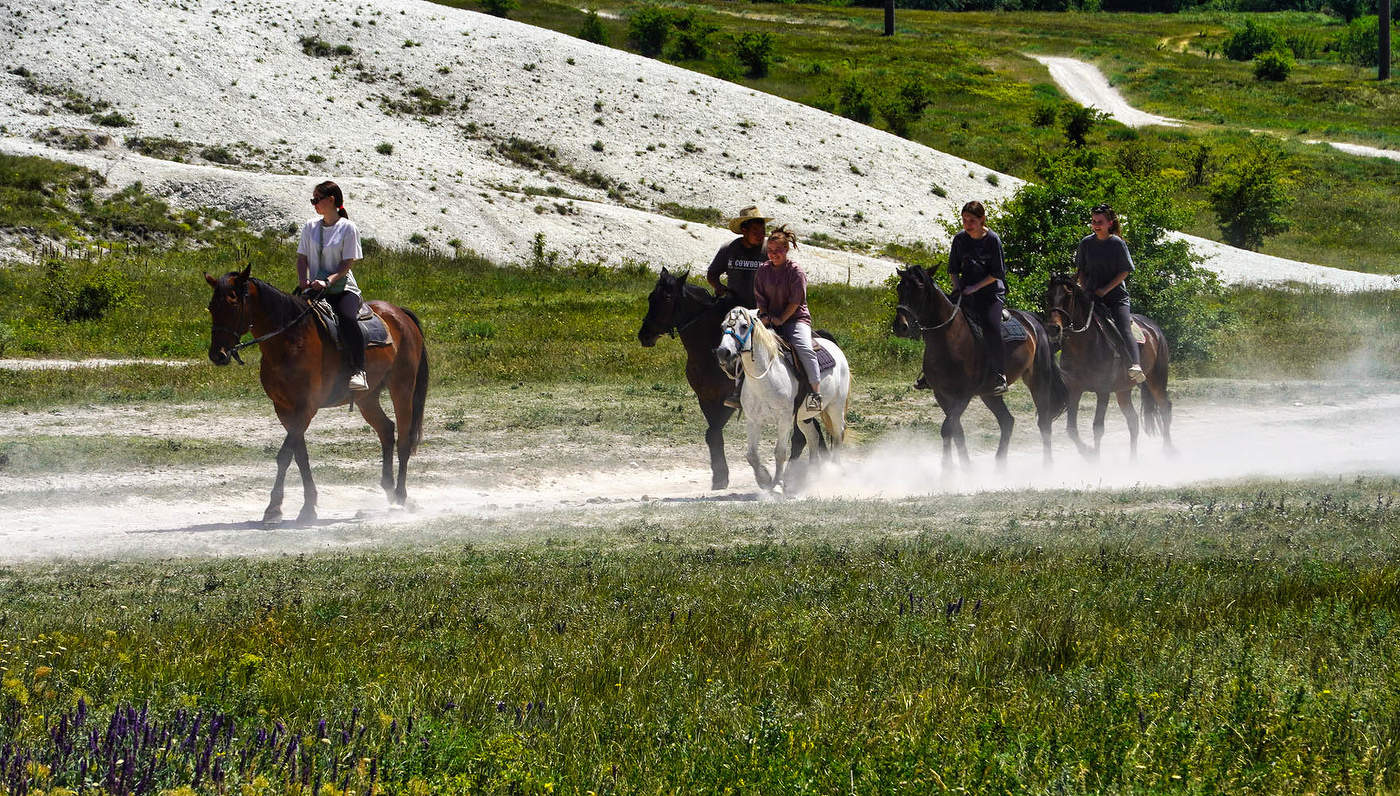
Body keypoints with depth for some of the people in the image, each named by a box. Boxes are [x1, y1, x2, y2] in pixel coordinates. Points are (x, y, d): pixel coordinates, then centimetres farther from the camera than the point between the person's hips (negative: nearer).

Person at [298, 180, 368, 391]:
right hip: (316, 289, 4)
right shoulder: (310, 227, 13)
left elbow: (347, 263, -7)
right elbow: (302, 258, 12)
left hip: (343, 288, -4)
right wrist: (304, 282, -8)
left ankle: (358, 371, -37)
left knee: (347, 318, -33)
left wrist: (328, 281, -22)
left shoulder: (348, 228, -1)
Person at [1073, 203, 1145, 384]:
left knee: (1124, 329, -22)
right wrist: (1085, 289, -1)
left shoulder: (1117, 243, 0)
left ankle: (1134, 366, -36)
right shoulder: (1086, 243, 9)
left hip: (1116, 295, -4)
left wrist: (1105, 289, -11)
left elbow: (1124, 272, -2)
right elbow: (1080, 271, 15)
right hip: (1091, 295, 4)